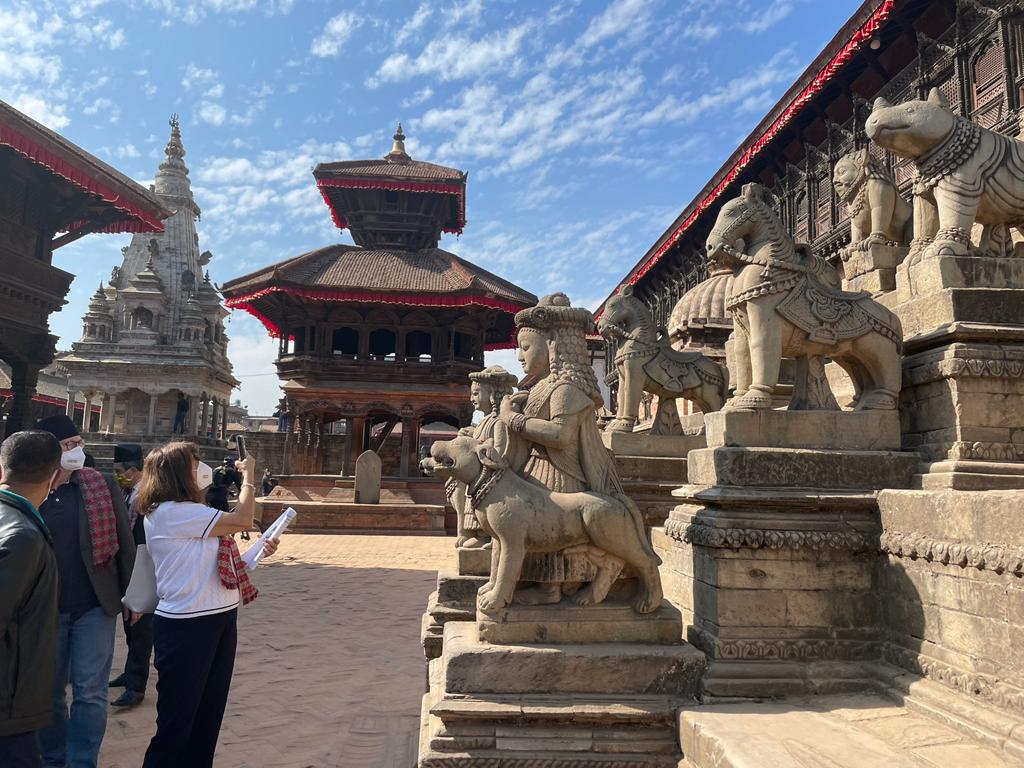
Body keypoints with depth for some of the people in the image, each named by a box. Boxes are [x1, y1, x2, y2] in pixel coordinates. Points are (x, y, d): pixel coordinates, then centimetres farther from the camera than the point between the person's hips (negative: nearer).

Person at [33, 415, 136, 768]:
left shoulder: (103, 486, -4)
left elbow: (124, 542, -1)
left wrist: (132, 594, -1)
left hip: (95, 606, -1)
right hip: (45, 610, 1)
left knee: (89, 693, 3)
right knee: (49, 691, 16)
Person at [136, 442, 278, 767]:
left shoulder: (187, 513, 11)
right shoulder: (169, 511, -19)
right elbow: (242, 520, -21)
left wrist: (257, 550, 4)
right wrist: (248, 476, -8)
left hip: (219, 620, 9)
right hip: (186, 627, -9)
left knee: (209, 713, 19)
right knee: (177, 720, 6)